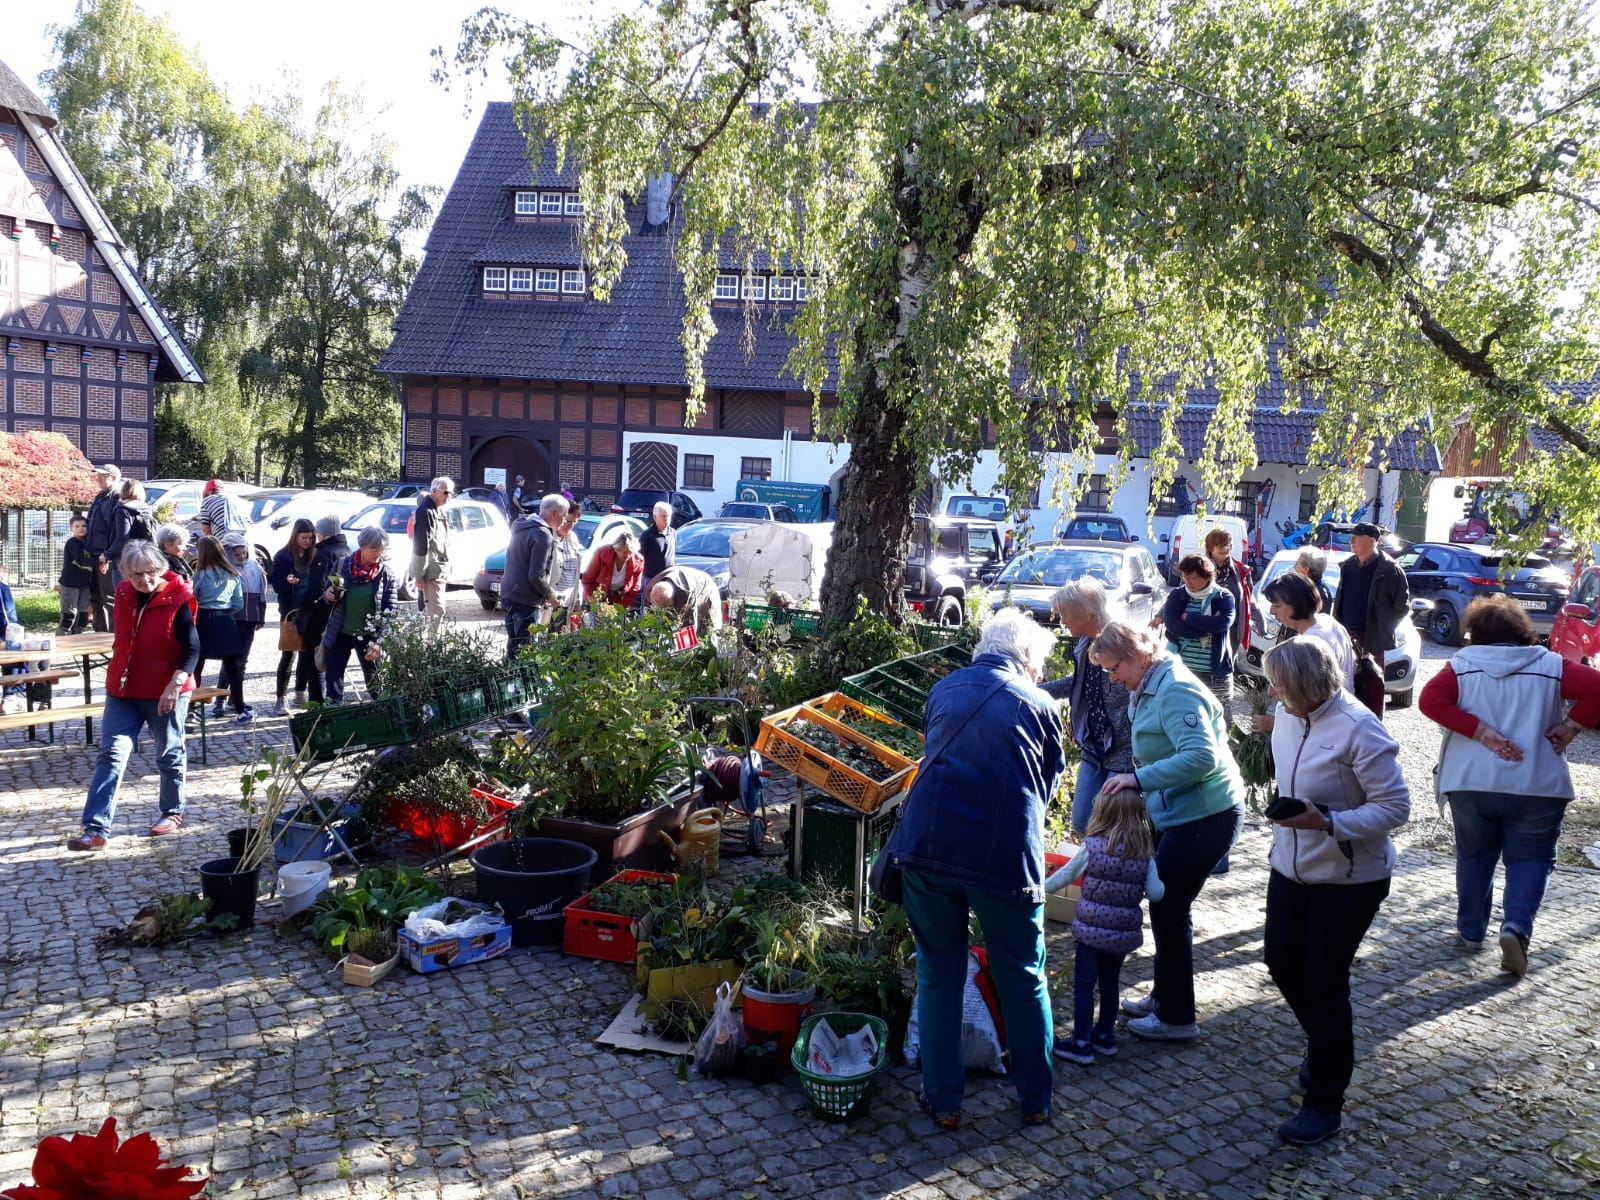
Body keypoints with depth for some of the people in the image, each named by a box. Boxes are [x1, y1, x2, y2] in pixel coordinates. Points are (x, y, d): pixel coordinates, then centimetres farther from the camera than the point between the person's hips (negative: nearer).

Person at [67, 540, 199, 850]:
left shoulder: (176, 601, -16)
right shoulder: (123, 594, 1)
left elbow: (192, 648, -16)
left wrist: (175, 684, -25)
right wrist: (117, 674, 20)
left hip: (165, 693, -5)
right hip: (122, 690, 5)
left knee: (169, 754, 11)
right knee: (111, 754, -2)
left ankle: (173, 812, 30)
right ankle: (96, 828, -3)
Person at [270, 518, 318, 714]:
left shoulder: (314, 555, 6)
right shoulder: (283, 557, -3)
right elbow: (276, 585, -6)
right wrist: (288, 582, -26)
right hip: (291, 612, -4)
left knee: (307, 655, 8)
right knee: (288, 656, -3)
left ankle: (300, 695, 21)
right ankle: (280, 700, 2)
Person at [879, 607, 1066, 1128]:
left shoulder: (943, 690, 14)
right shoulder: (1038, 705, 6)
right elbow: (1050, 780, 16)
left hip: (926, 846, 2)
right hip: (1005, 855, -2)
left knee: (938, 974, 17)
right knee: (1024, 979, 16)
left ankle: (943, 1100, 23)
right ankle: (1035, 1099, 29)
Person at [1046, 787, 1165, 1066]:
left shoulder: (1093, 846, -10)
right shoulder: (1145, 853, -3)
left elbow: (1065, 876, 0)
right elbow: (1156, 893, -4)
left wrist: (1040, 887, 16)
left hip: (1091, 929, -4)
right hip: (1124, 932, 4)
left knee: (1084, 985, 4)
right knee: (1110, 983, 20)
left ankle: (1081, 1043, 7)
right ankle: (1105, 1035, 32)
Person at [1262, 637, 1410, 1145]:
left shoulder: (1358, 729, -25)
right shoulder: (1288, 715, -3)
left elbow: (1396, 807, -22)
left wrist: (1327, 823, -31)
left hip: (1349, 878, -7)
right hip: (1291, 868, 7)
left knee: (1325, 982, 0)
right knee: (1282, 962, 13)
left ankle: (1324, 1103, 16)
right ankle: (1330, 1047, 41)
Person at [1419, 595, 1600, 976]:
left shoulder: (1463, 664, 0)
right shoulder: (1550, 665, 2)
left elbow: (1431, 699, -15)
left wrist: (1481, 732, -13)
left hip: (1471, 783, 1)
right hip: (1537, 786, 0)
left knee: (1474, 855, 17)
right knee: (1529, 858, 10)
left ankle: (1471, 930, 25)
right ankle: (1517, 925, -11)